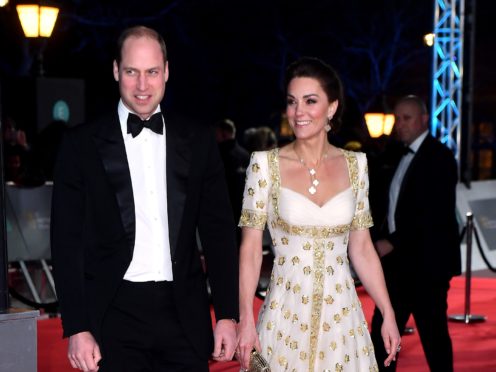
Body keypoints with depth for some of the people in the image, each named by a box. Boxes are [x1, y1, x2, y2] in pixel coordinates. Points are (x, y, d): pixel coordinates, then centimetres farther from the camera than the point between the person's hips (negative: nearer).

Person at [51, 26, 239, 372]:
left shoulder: (199, 140, 6)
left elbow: (219, 230, 6)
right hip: (114, 316, -1)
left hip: (185, 314, 2)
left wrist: (227, 315, 1)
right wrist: (77, 328, -7)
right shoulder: (82, 144, 0)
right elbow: (68, 240, -1)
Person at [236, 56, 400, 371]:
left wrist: (388, 314, 4)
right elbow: (251, 248, -5)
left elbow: (362, 247, 7)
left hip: (341, 315, 2)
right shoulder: (266, 164, -6)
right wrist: (246, 320, -11)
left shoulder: (355, 164, 2)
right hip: (285, 315, -2)